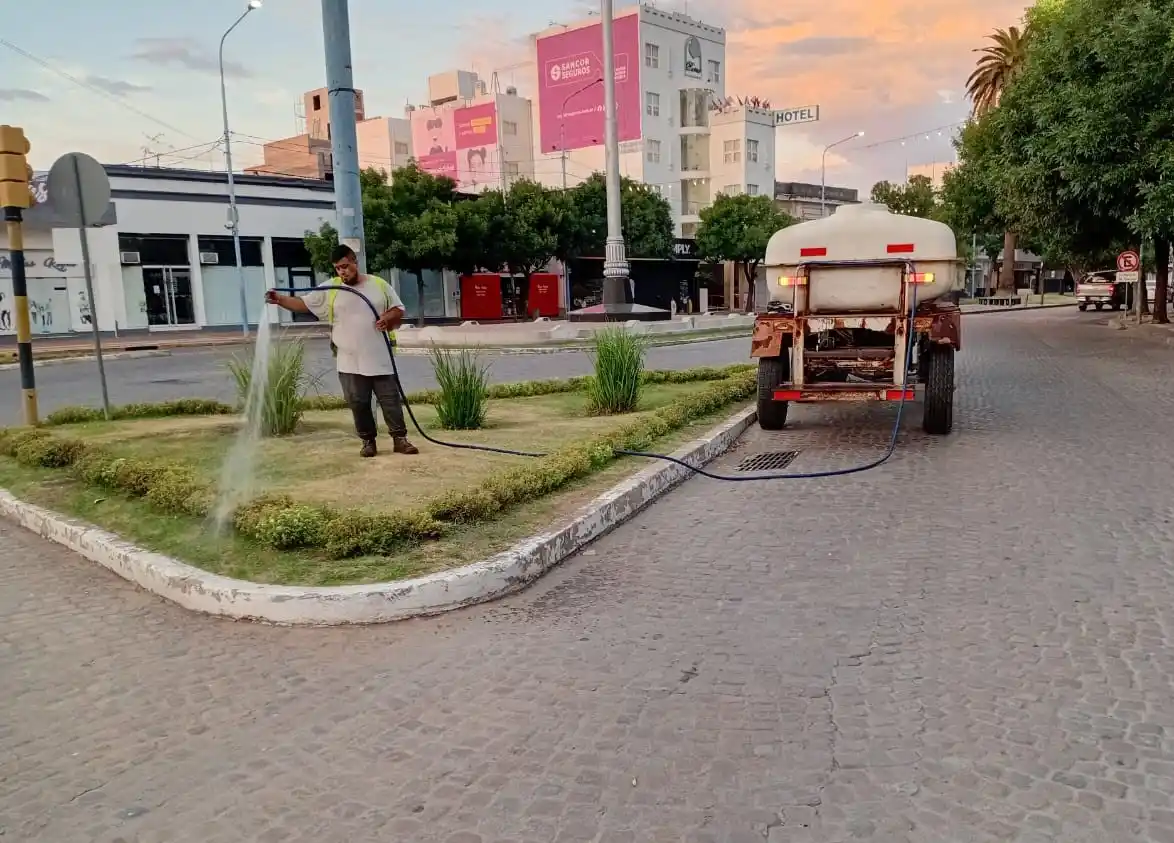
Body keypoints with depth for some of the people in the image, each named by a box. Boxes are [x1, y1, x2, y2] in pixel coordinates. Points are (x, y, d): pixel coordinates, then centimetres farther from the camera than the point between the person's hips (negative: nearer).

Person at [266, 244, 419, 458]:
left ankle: (400, 438, 10)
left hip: (380, 359, -1)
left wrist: (388, 317, -13)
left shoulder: (379, 285, 4)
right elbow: (303, 303, 2)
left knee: (390, 399, 2)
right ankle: (368, 441, 16)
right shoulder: (330, 289, 3)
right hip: (350, 362, 1)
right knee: (358, 403, 4)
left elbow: (398, 310, 8)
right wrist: (280, 299, -13)